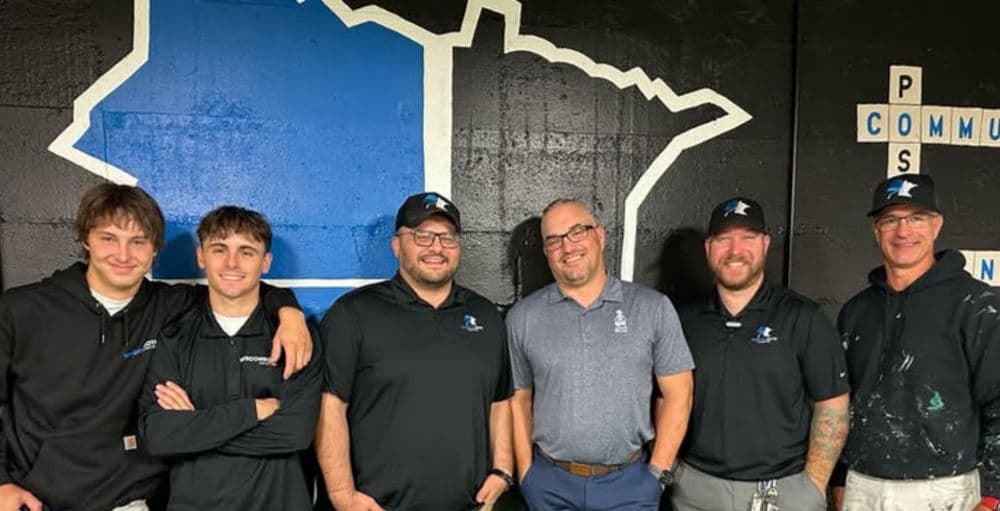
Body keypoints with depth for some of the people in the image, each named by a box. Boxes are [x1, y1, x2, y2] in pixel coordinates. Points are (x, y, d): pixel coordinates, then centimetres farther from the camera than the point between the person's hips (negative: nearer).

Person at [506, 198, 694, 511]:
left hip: (630, 484, -1)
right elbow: (518, 398, 6)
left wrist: (657, 472, -4)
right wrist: (526, 473, 1)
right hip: (549, 485, 1)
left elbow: (677, 393, -1)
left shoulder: (653, 308, -3)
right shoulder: (522, 317, 0)